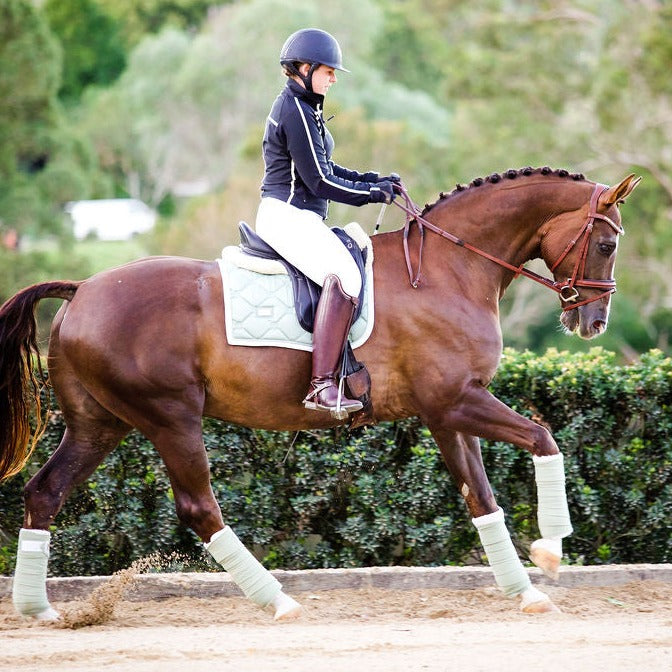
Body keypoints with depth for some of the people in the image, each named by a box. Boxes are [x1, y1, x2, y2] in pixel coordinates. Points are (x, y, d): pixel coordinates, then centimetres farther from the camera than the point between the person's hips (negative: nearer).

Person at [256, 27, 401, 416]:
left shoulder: (301, 107, 18)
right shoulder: (297, 112, -14)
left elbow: (322, 168, 23)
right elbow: (320, 181, -16)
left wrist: (374, 180, 12)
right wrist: (372, 193, -5)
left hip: (299, 216, 12)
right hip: (287, 216, -12)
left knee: (354, 262, 22)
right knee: (344, 278, -30)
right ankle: (322, 386, -37)